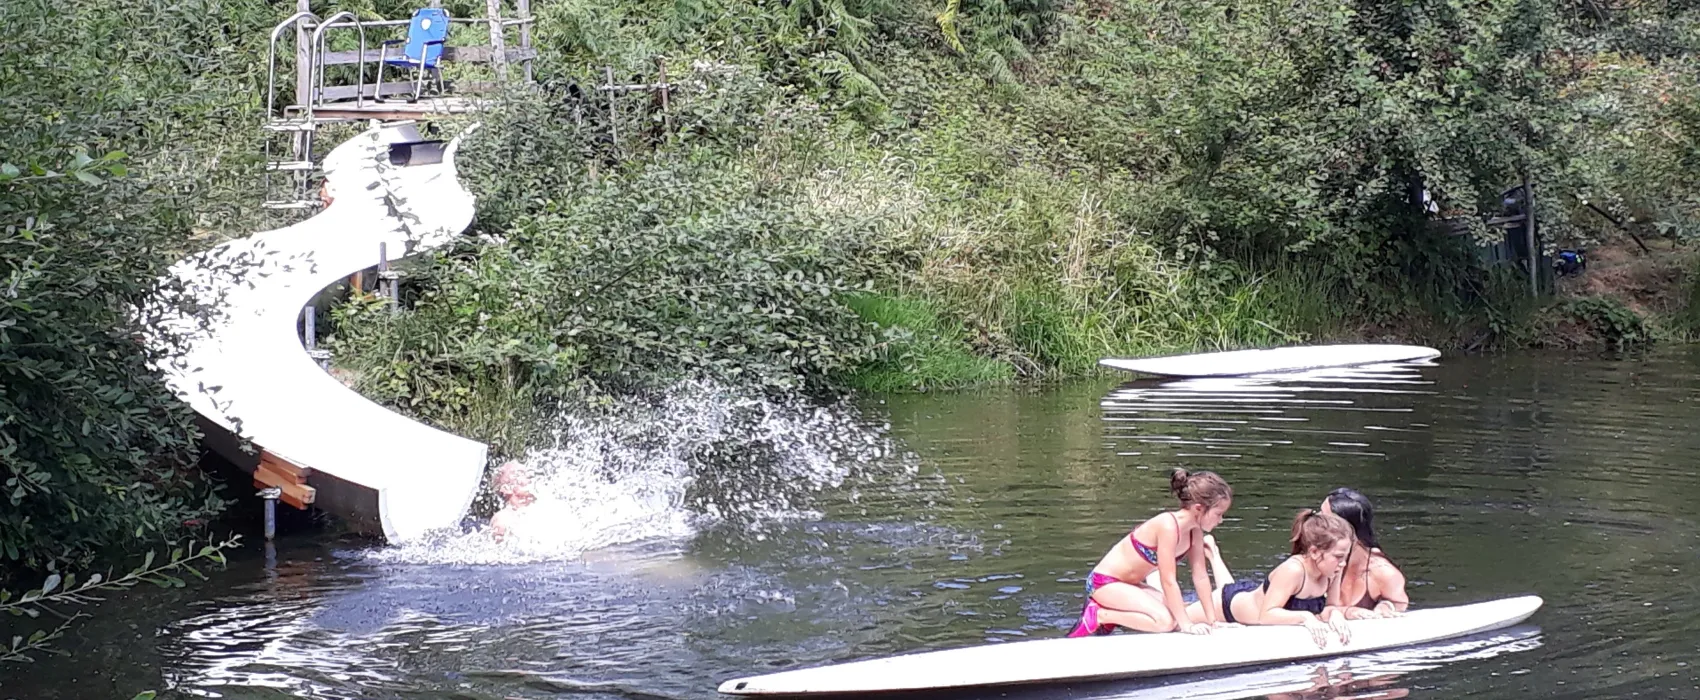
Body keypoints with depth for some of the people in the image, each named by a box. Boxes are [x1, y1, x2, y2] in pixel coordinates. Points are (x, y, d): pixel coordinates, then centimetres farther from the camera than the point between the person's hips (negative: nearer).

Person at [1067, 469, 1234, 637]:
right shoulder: (1168, 526, -28)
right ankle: (1098, 615, -10)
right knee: (1165, 620, -26)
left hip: (1130, 584, 10)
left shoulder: (1195, 531, -1)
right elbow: (1168, 581, -28)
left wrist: (1212, 619, 1)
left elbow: (1200, 576, 4)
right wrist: (1186, 625, -27)